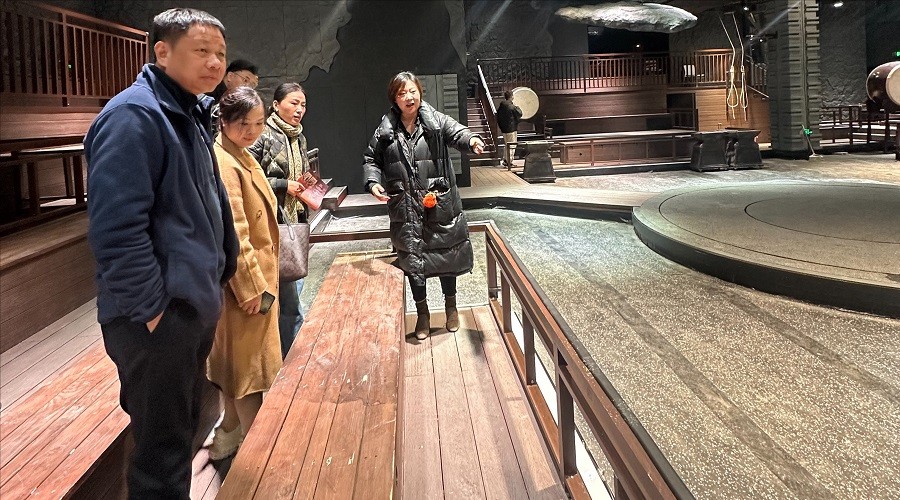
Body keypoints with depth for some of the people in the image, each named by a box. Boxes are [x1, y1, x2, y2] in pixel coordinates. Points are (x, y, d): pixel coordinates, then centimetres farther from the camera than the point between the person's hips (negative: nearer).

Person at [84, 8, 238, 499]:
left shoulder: (190, 116, 13)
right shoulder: (132, 116, -17)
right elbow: (116, 228, -25)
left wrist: (218, 277, 17)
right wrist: (150, 308, -20)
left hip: (196, 308, 9)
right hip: (157, 318, -9)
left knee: (184, 431, 22)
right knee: (161, 452, 4)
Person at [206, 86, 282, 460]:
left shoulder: (240, 156, 12)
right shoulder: (224, 162, -20)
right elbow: (233, 232, -24)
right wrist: (251, 286, -22)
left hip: (256, 273, 10)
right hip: (244, 277, -10)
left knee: (237, 358, 19)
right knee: (246, 360, 2)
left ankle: (232, 434, 33)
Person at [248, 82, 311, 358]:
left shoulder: (299, 138, 14)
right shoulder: (263, 135, -10)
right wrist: (283, 185, -16)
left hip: (296, 222, 8)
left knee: (295, 287, 13)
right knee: (290, 300, -6)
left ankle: (288, 356, 26)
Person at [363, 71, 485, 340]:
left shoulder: (436, 121, -4)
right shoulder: (385, 130, 2)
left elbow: (456, 132, -21)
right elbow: (371, 159, 12)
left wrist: (471, 140, -44)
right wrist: (373, 182, -7)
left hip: (440, 203, -1)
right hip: (405, 207, 1)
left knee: (446, 254, 11)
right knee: (412, 259, 8)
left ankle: (451, 306, 35)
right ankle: (422, 313, 28)